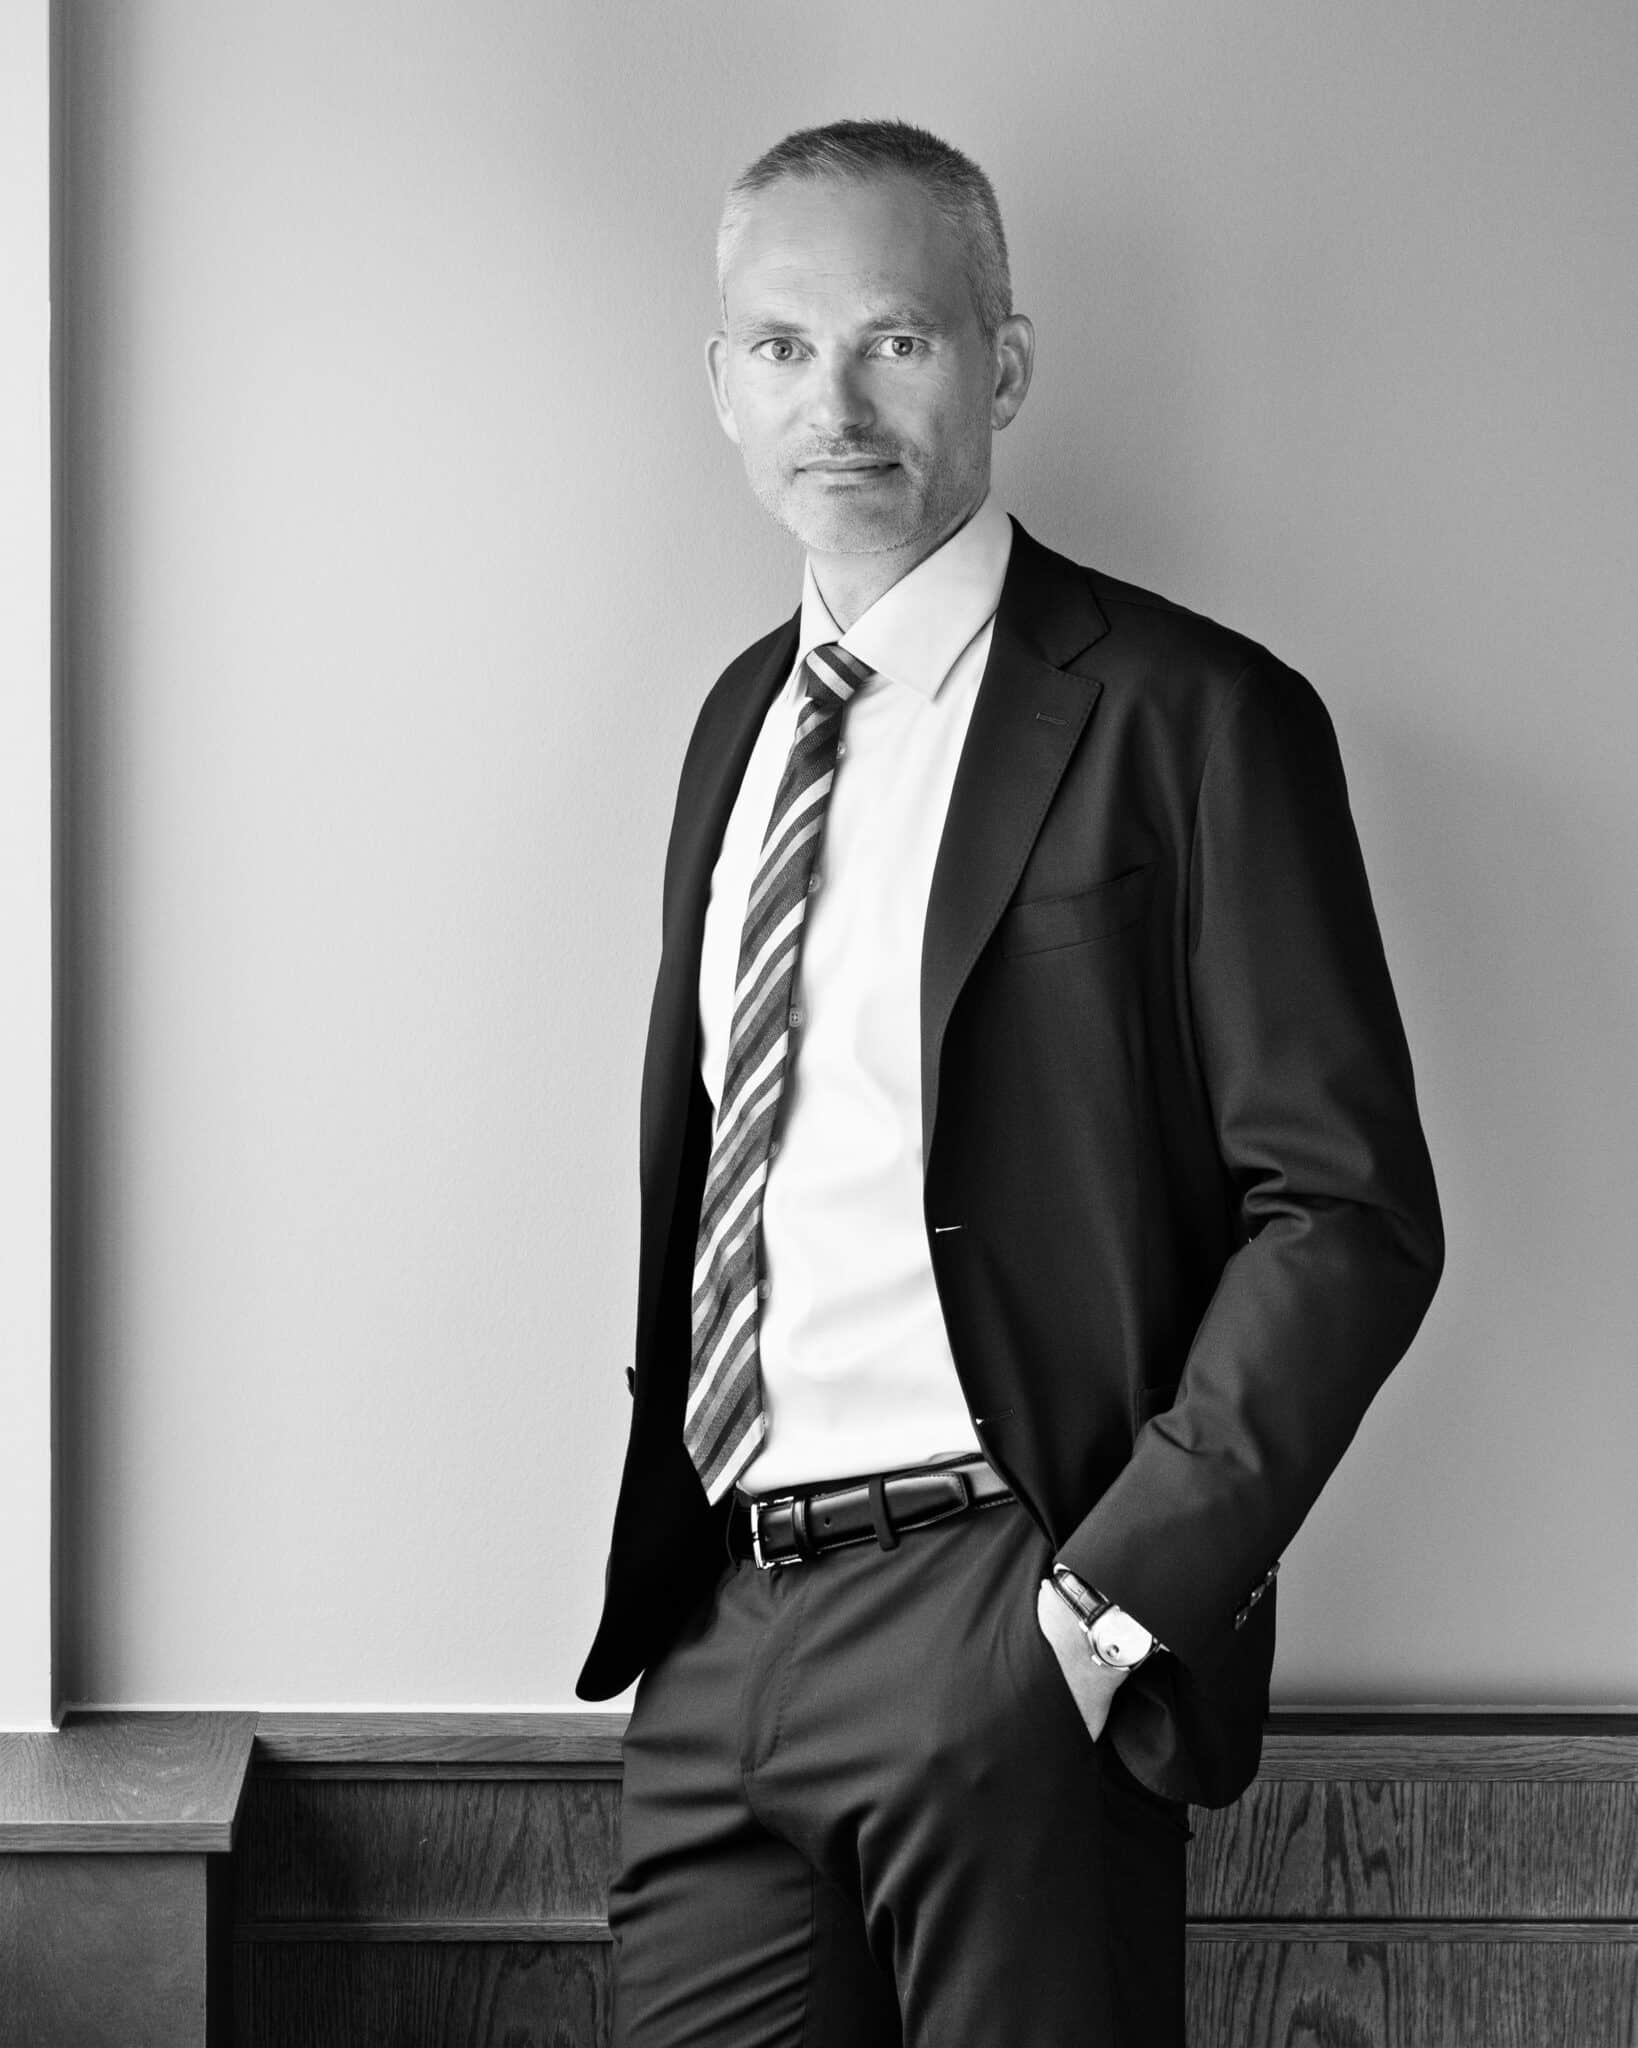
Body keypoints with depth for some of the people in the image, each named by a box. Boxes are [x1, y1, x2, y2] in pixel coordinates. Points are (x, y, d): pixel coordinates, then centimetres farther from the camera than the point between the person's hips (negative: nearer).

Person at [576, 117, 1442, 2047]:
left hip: (1003, 1639, -6)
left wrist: (1119, 1593, -16)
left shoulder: (1188, 716, -6)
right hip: (716, 1629, 6)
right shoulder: (743, 716, 15)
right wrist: (661, 1557, 10)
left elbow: (1347, 1211, -10)